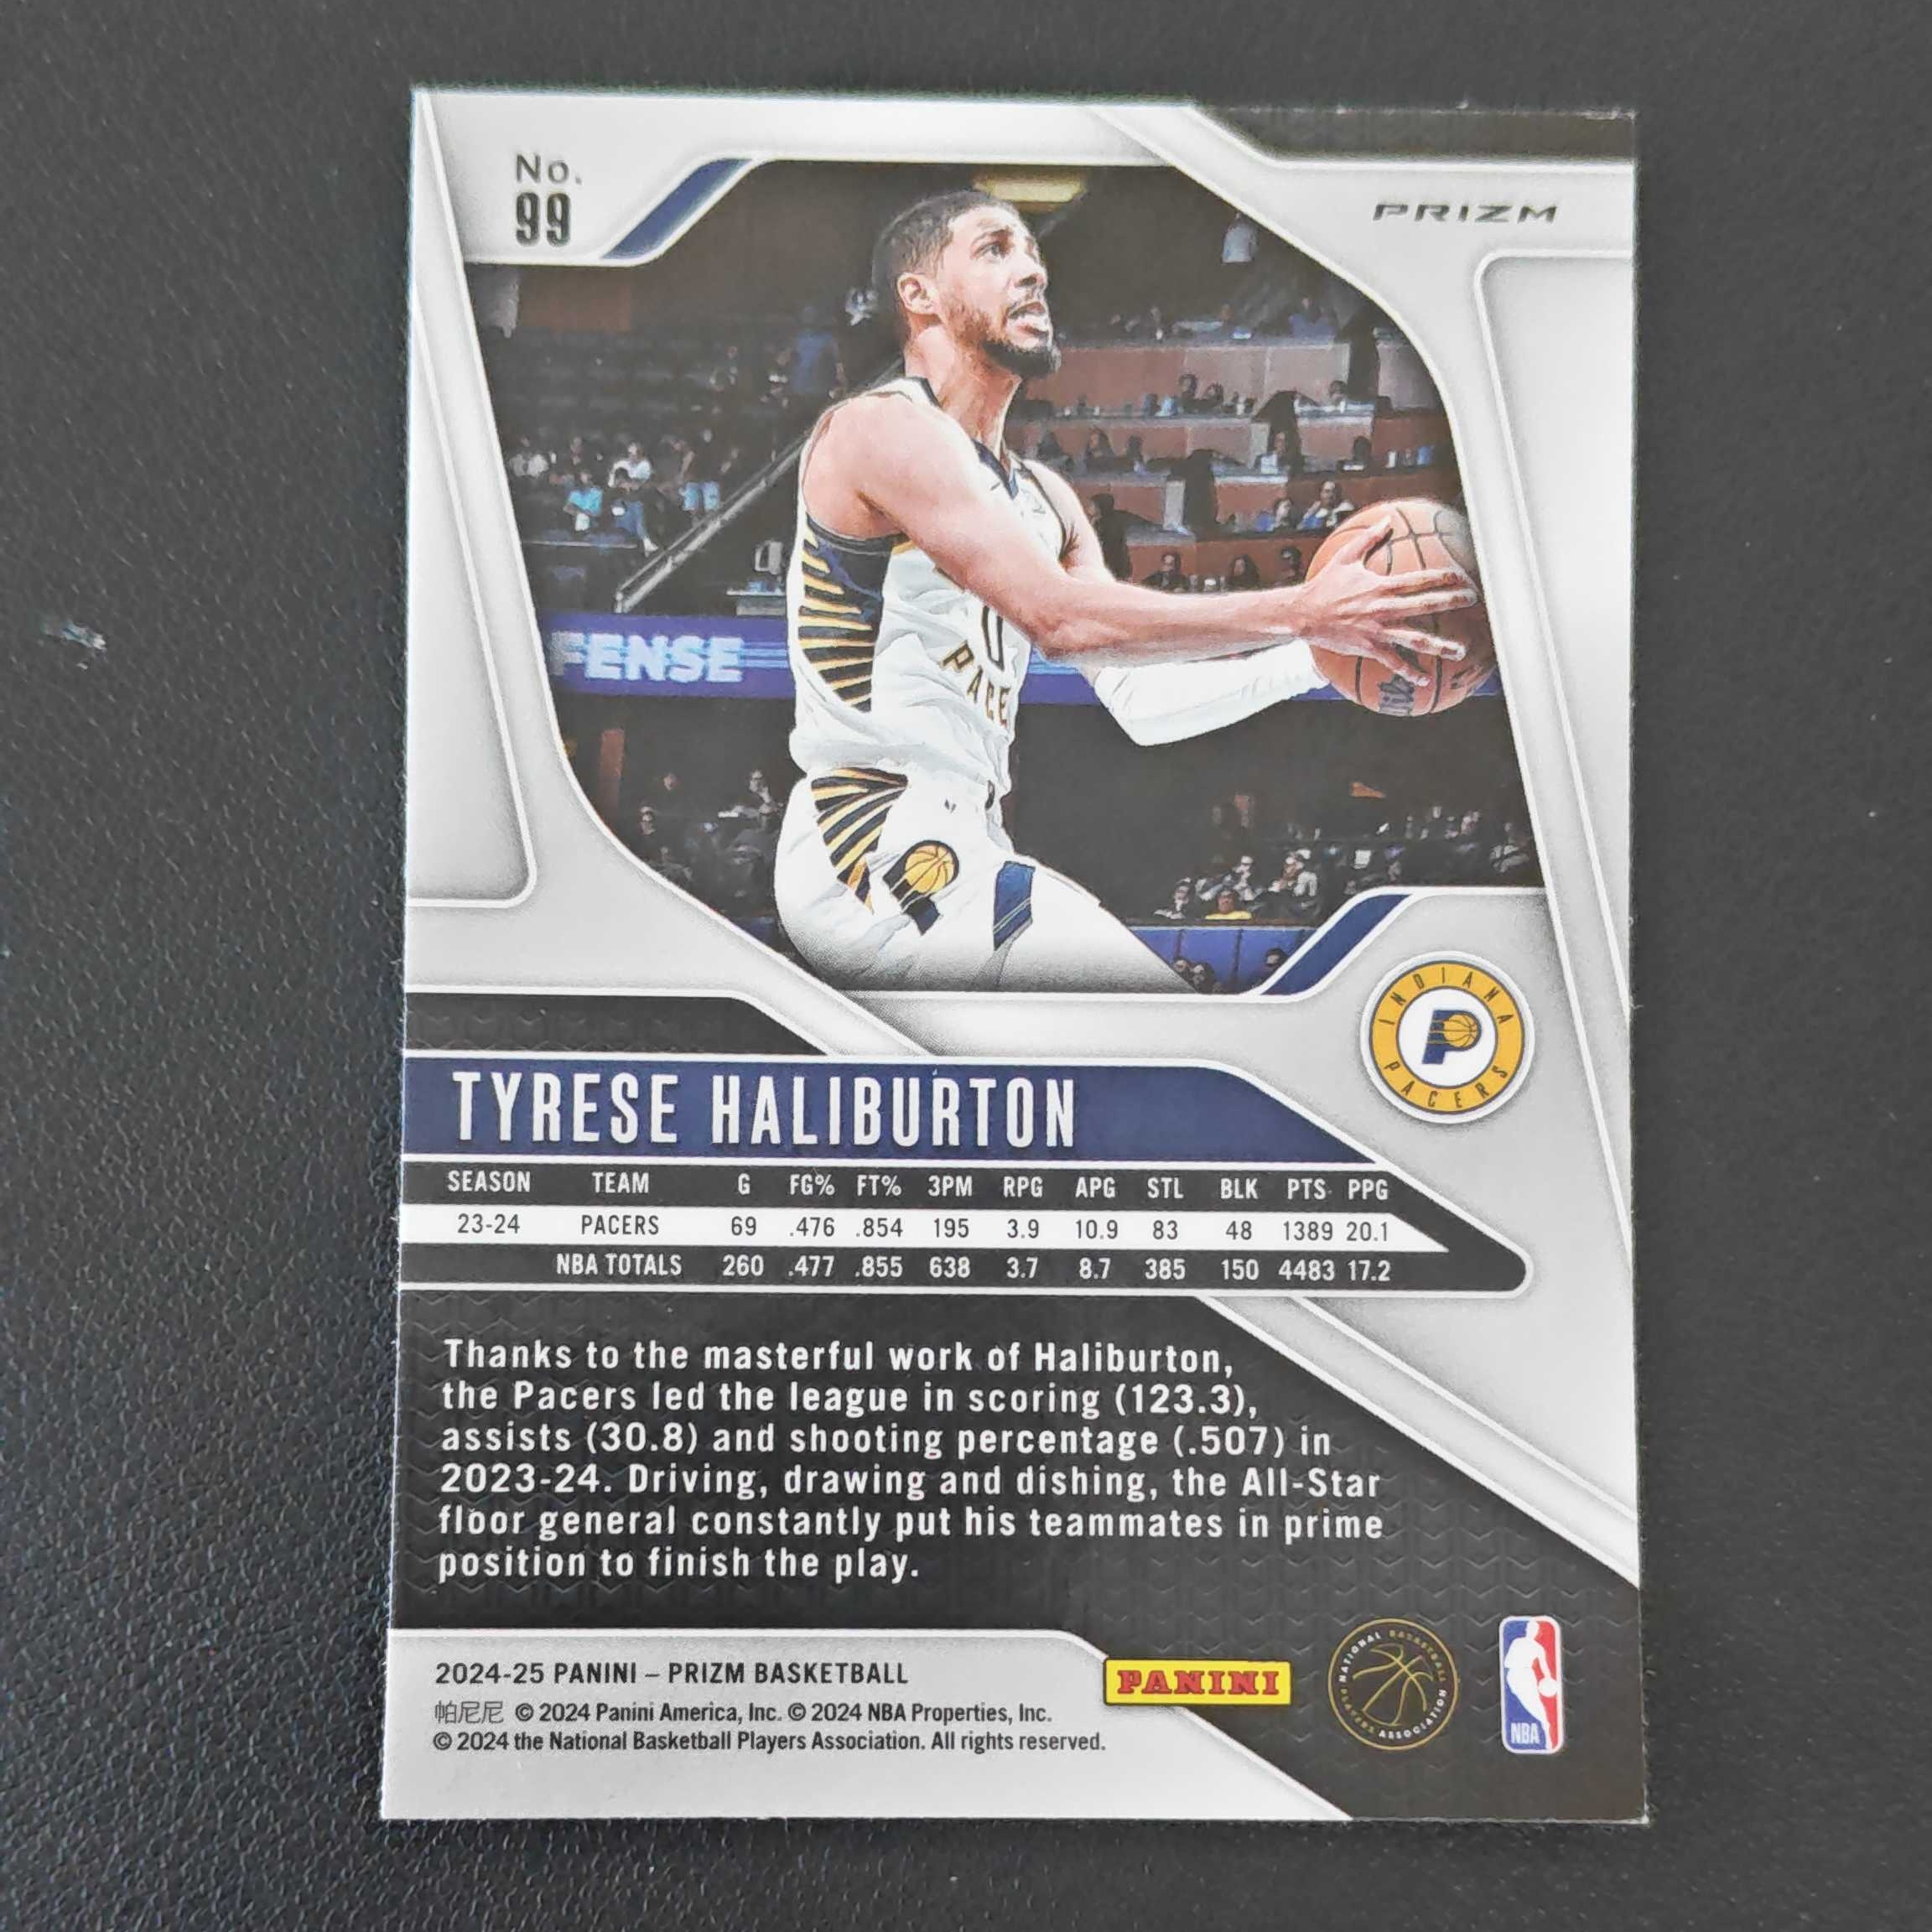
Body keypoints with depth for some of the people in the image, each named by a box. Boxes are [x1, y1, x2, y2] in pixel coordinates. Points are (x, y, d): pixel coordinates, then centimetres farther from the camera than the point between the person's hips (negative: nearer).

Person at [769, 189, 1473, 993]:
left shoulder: (1045, 498, 18)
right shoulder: (879, 426, -9)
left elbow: (1143, 698, 11)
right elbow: (1062, 618, -21)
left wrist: (1316, 652, 0)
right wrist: (1302, 612, -18)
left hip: (960, 847, 9)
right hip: (871, 847, -9)